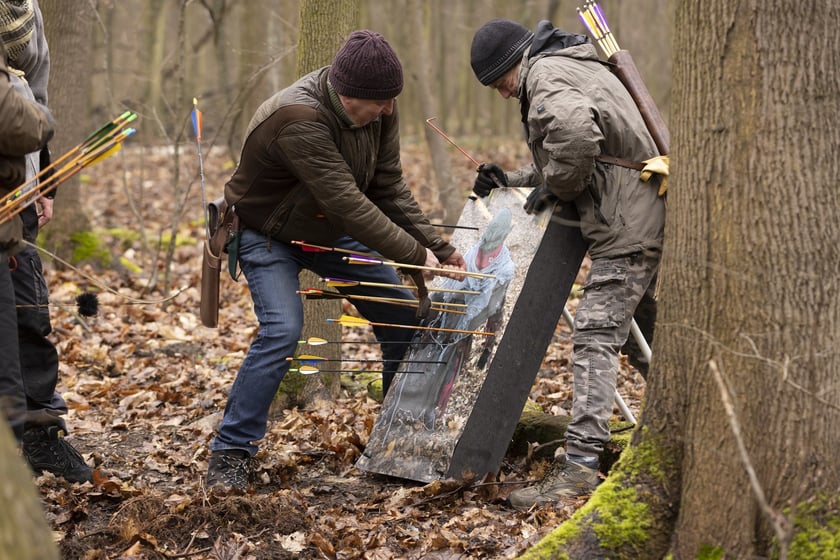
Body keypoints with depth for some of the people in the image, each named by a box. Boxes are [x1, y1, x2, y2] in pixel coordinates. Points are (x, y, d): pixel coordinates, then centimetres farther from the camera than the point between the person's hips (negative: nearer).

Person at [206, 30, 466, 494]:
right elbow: (348, 203, -40)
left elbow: (389, 188, -9)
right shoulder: (299, 120, -39)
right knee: (282, 330, -27)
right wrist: (415, 255, -38)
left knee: (403, 317, 6)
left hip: (330, 230, 7)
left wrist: (436, 247, -17)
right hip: (268, 233, -7)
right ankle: (229, 455, -18)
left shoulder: (378, 110, -15)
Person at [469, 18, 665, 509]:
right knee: (639, 332, 22)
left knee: (596, 336, -15)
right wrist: (515, 180, 21)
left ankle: (581, 464, -21)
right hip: (646, 215, 11)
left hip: (627, 226, -11)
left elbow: (575, 129, -32)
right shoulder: (575, 66, 23)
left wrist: (556, 186, -16)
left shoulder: (544, 75, -10)